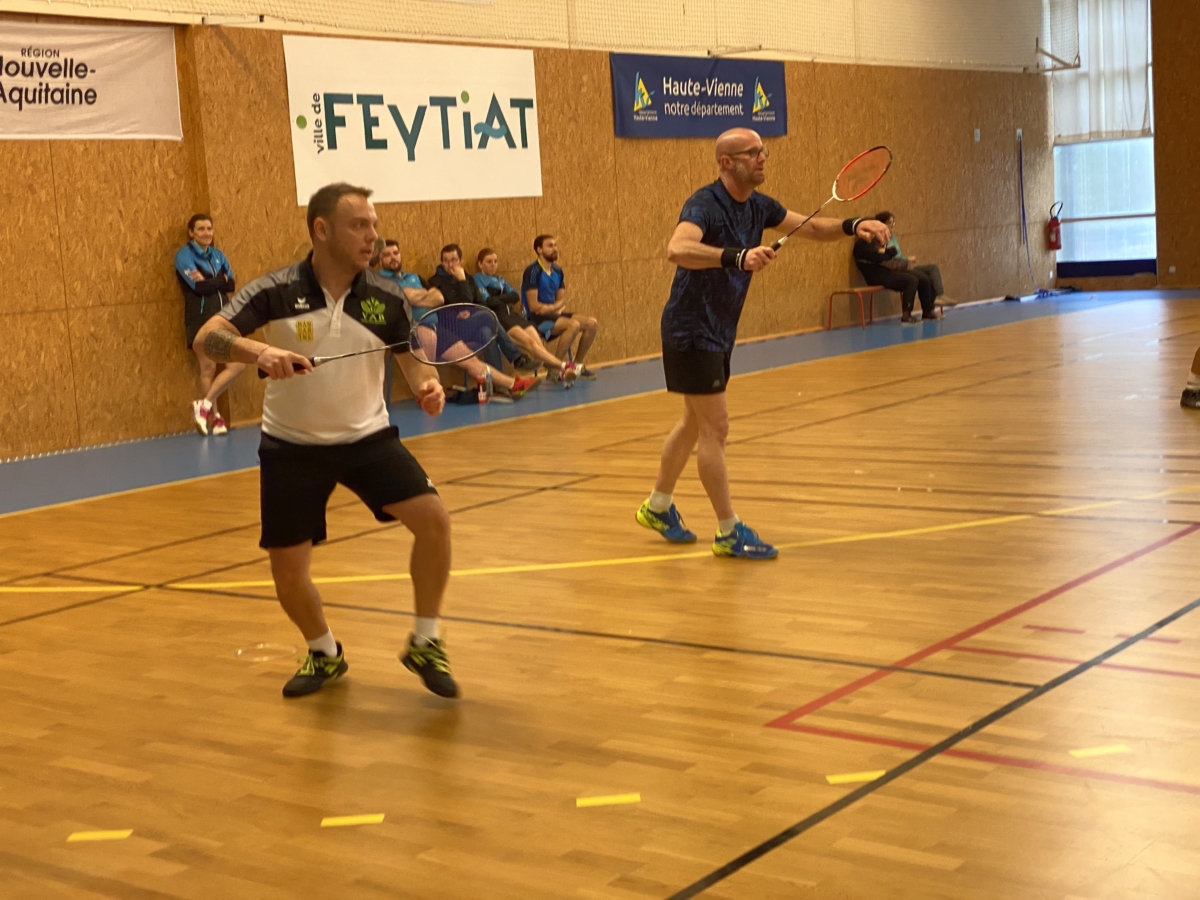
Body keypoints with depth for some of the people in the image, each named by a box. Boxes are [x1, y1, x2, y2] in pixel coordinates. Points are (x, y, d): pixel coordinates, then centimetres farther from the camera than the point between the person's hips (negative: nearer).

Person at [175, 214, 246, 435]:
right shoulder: (184, 255, -2)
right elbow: (198, 287, -15)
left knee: (238, 363, -6)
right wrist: (219, 280, -3)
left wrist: (208, 281, -11)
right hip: (200, 319, -6)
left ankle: (205, 405, 3)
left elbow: (231, 284, 3)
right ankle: (215, 416, 6)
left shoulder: (218, 255, 16)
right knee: (208, 368, -5)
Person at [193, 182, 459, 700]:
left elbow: (413, 360, 3)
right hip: (292, 446, -1)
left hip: (367, 438, 1)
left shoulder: (386, 299, -8)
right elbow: (207, 338, -20)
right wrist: (257, 351, -41)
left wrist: (427, 387, -21)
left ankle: (425, 644, 3)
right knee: (288, 572, 0)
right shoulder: (276, 292, -14)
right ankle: (324, 654, 32)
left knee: (433, 519, -18)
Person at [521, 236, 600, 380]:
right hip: (536, 318, -8)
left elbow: (561, 301, 11)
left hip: (553, 314, 8)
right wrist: (556, 307, -8)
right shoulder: (533, 271, -13)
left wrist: (552, 308, -12)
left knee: (592, 323, -4)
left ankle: (577, 365, 9)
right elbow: (534, 306, -18)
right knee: (573, 325, -30)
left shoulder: (557, 270, 10)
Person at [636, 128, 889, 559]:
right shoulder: (705, 204, -22)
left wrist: (854, 226, -10)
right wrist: (737, 257, -53)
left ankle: (658, 506, 35)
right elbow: (677, 249, -41)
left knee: (695, 422, 19)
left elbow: (811, 227, 9)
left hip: (719, 332, 9)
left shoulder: (757, 206, 4)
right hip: (691, 332, -9)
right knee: (715, 427, -6)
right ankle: (729, 532, 1)